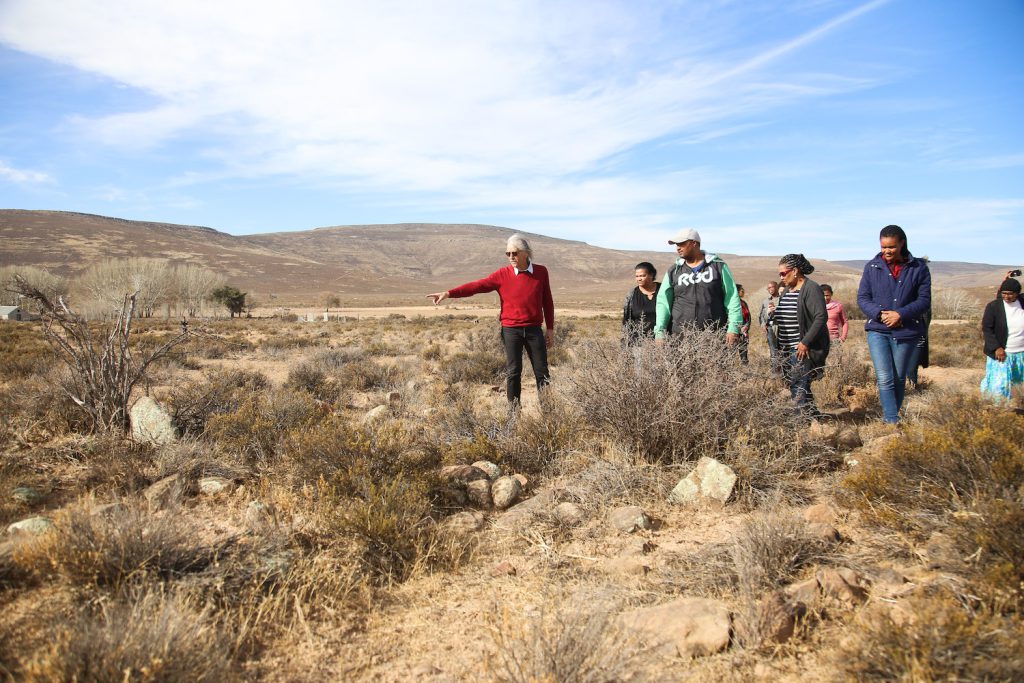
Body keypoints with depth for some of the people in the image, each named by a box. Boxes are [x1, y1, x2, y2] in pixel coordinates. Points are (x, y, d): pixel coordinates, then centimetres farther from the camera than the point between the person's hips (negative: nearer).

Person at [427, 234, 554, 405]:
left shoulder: (541, 272, 0)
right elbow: (477, 285, -13)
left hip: (534, 330, 1)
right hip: (511, 330, -1)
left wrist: (550, 328, 9)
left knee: (542, 371, 5)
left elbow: (547, 301, 9)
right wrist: (449, 293, -24)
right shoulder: (502, 274, -4)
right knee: (513, 372, 4)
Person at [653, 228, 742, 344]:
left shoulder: (718, 266, 6)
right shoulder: (673, 271, 12)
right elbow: (663, 301, 6)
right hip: (680, 337, 1)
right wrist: (659, 332, -6)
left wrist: (733, 329, -5)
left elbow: (732, 298, 4)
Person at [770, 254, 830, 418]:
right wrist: (773, 315, 5)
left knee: (800, 386, -13)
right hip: (787, 349, 8)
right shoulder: (787, 290, 17)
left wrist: (805, 342, -20)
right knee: (793, 387, 6)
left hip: (804, 349, -8)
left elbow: (821, 318, -17)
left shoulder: (811, 288, -9)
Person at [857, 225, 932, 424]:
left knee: (899, 379, 10)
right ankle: (892, 422, -10)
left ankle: (891, 416, 24)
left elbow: (924, 301, -1)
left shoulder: (919, 268, 1)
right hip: (878, 331, 0)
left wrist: (901, 314, -16)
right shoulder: (872, 267, 3)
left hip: (907, 332, 0)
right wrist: (880, 314, -14)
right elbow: (862, 298, 3)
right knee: (885, 379, -10)